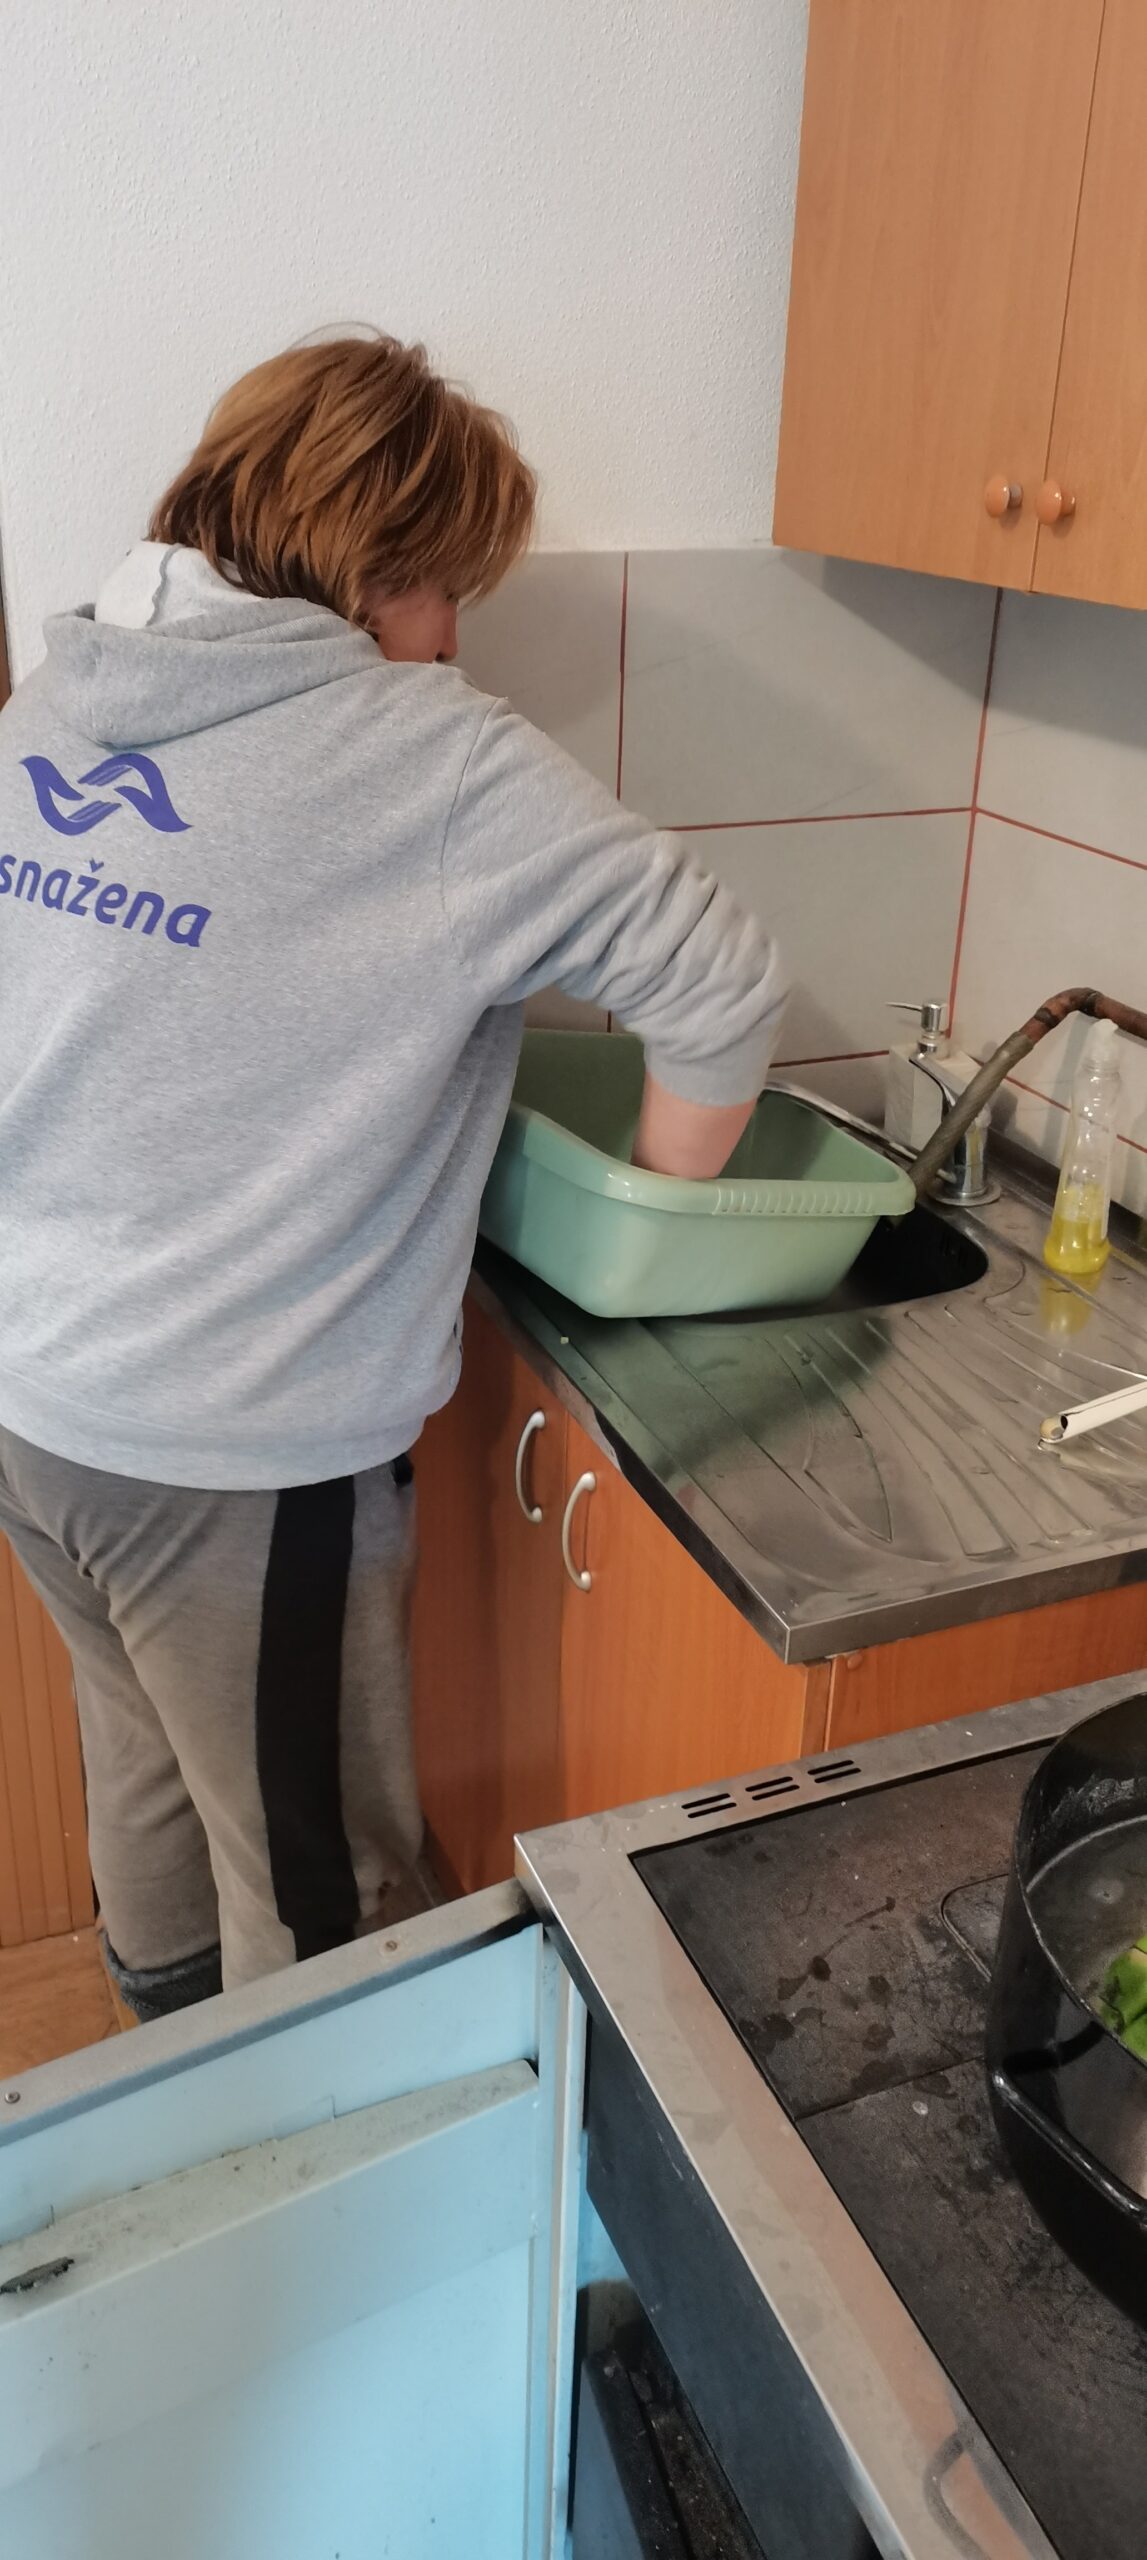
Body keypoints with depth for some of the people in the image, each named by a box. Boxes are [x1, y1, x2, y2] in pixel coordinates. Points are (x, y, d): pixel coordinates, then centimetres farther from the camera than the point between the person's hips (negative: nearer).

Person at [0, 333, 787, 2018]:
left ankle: (172, 2030, 56)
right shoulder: (434, 760, -18)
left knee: (145, 1753, 31)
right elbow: (720, 987, -17)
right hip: (238, 1454, -8)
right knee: (318, 1885, 15)